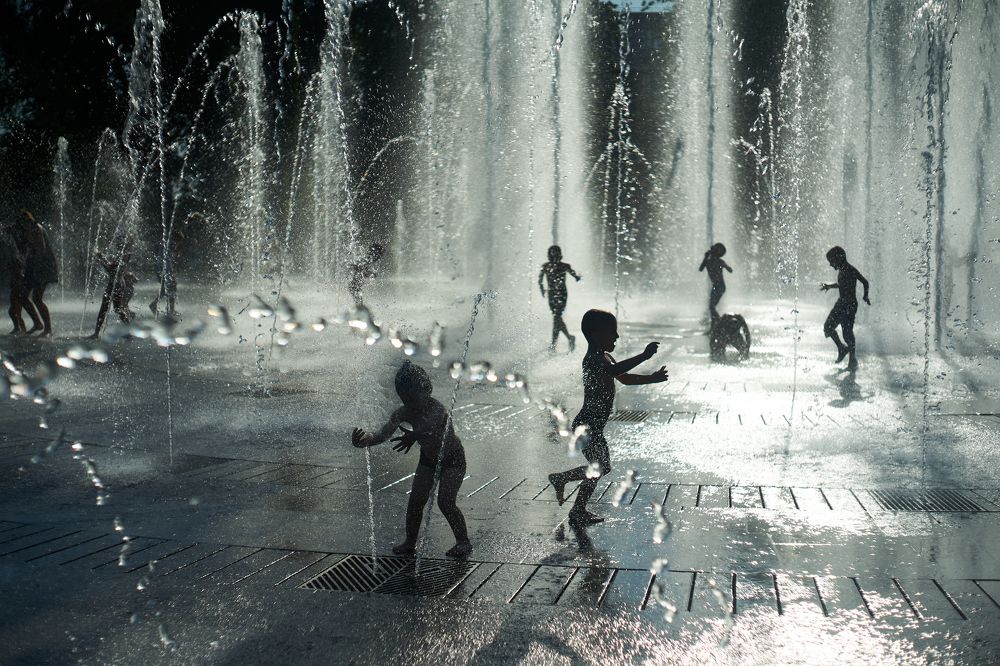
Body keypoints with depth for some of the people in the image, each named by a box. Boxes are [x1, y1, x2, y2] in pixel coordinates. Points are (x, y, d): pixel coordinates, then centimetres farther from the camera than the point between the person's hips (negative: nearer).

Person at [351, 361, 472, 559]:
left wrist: (414, 436, -74)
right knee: (416, 500, -2)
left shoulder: (437, 410, -34)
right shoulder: (404, 413, -18)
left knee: (445, 502, -14)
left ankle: (464, 542, 4)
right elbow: (383, 434, -31)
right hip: (428, 458, 6)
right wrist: (365, 440, -51)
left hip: (452, 459, -6)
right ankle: (410, 542, 14)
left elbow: (427, 427, -54)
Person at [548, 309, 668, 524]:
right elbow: (613, 371, -40)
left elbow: (625, 378, 24)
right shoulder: (593, 358, -19)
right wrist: (644, 356, -42)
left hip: (594, 425, 10)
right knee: (599, 468, -3)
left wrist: (652, 378, 11)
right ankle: (578, 511, 8)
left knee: (601, 467, 17)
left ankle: (560, 478, 27)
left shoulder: (604, 357, 14)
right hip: (588, 424, -10)